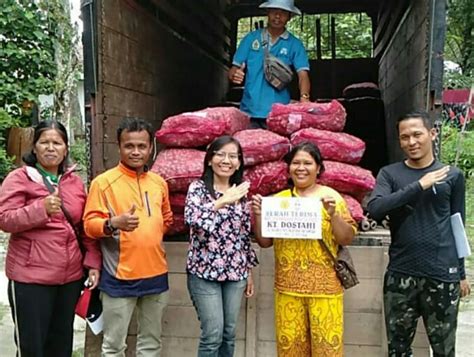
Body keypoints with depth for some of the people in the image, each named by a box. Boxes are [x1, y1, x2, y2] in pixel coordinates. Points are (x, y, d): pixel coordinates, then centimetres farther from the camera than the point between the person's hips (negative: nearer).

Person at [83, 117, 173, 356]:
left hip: (156, 273, 5)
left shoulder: (159, 182, 8)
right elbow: (90, 224, -13)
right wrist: (114, 223, -30)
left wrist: (149, 237, 10)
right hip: (120, 276, -5)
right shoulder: (103, 182, -8)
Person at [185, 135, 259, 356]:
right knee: (213, 334, -4)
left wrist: (249, 271, 14)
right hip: (205, 271, -5)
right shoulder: (198, 188, -4)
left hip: (235, 272, 5)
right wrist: (222, 201, -28)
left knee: (229, 334, 11)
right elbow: (192, 218, -24)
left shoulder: (240, 192, 9)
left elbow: (245, 234, 13)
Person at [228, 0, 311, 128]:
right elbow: (234, 68, 7)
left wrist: (304, 98, -26)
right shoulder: (251, 38, 8)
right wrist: (234, 75, -18)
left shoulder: (294, 44, 4)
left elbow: (303, 74, -6)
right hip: (249, 111, 1)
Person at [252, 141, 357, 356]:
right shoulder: (279, 199, 7)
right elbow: (264, 242, 9)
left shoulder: (331, 197, 0)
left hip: (324, 287, -2)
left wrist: (333, 214, -18)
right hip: (287, 287, 2)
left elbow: (347, 239, -3)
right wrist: (259, 214, -6)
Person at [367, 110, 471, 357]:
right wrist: (419, 185, -17)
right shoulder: (390, 174, 3)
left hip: (443, 275, 0)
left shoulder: (452, 175, 5)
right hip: (400, 275, 0)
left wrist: (461, 273, 13)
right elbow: (375, 209, -15)